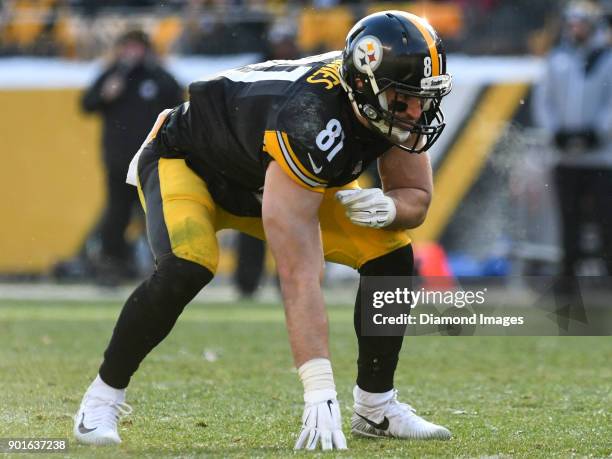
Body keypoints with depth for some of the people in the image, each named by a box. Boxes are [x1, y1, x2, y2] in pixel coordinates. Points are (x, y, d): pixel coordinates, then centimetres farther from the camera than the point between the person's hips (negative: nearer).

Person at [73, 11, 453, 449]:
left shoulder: (395, 104, -23)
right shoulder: (310, 123, -44)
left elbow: (417, 195, -5)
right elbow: (299, 276, -47)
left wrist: (388, 207, -31)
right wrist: (320, 392, -51)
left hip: (266, 176, 7)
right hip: (187, 160, -7)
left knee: (391, 255, -7)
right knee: (187, 269, -34)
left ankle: (376, 406, 9)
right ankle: (102, 400, -15)